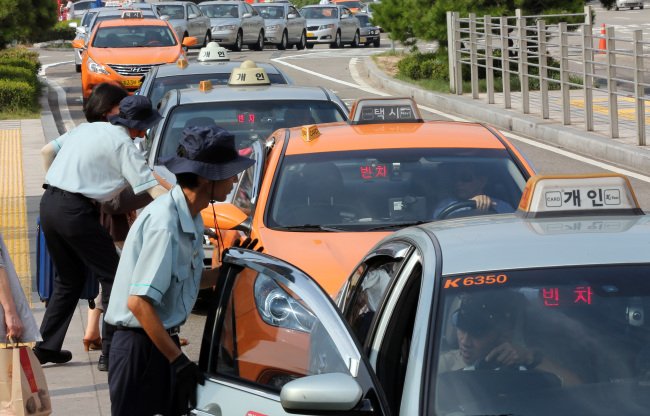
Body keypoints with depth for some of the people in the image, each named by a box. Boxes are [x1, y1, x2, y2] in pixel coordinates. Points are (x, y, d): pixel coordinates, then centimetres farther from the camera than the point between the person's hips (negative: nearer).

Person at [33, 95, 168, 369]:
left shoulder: (85, 129, 17)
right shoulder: (123, 145, -6)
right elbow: (153, 190, -12)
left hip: (49, 203, 8)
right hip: (76, 212, -8)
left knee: (69, 279, 22)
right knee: (112, 277, 4)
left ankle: (46, 347, 23)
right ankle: (111, 351, 4)